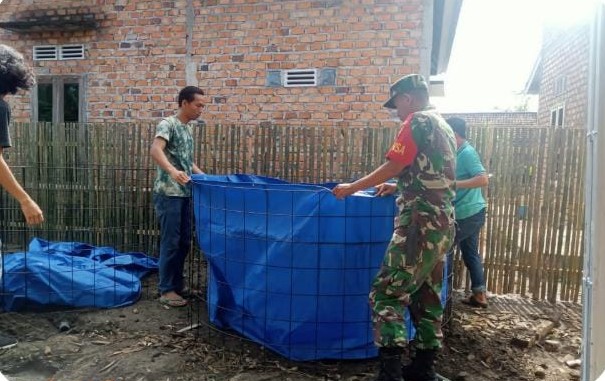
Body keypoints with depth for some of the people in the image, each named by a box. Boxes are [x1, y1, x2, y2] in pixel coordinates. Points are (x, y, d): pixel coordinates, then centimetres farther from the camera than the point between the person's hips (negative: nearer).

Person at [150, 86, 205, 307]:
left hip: (185, 194, 9)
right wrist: (172, 171, -43)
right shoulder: (167, 124, -10)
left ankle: (177, 284, 24)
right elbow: (155, 150, -27)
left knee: (184, 242, 12)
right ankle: (166, 290, 7)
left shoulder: (188, 129, 17)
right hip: (168, 194, -8)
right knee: (171, 242, -3)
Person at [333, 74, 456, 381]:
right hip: (442, 224, 10)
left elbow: (393, 166, -12)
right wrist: (397, 186, 37)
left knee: (386, 293, -8)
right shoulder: (444, 127, 22)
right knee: (427, 297, 13)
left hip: (421, 223, -10)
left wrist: (352, 187, -3)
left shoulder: (418, 121, -5)